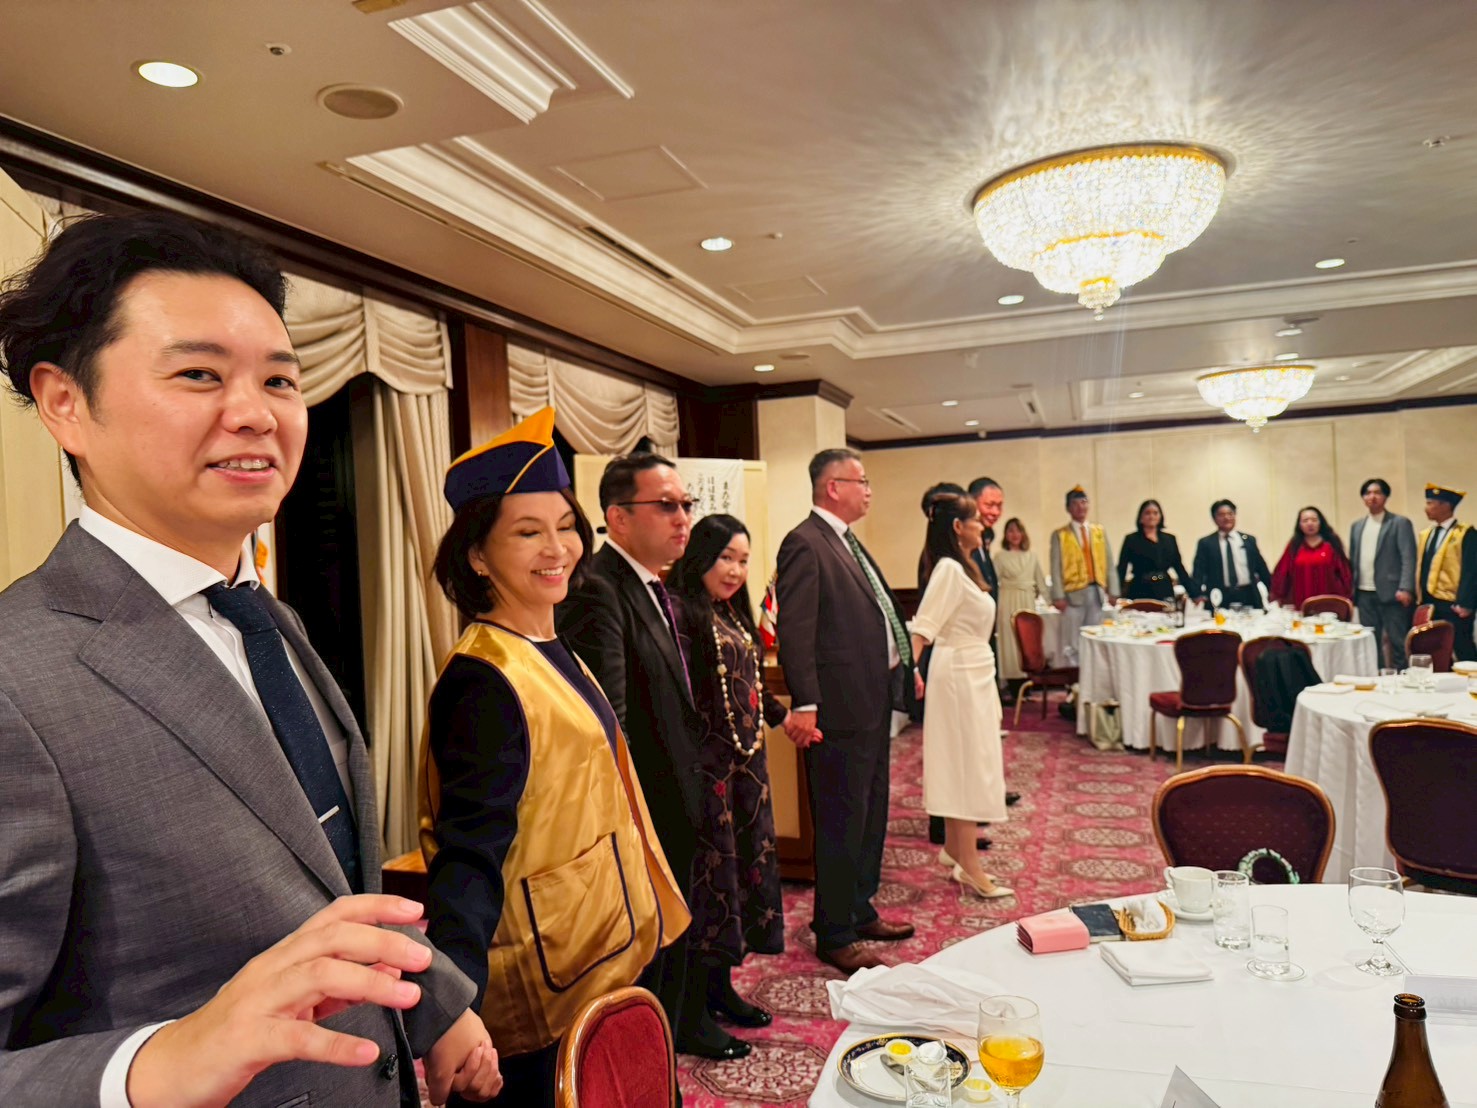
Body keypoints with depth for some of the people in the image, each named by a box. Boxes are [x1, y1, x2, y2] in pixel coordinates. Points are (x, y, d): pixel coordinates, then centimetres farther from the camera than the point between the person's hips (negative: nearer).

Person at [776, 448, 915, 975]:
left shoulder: (848, 542, 15)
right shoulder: (806, 544, -16)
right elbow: (794, 632, -22)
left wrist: (903, 668, 16)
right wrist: (804, 704, -26)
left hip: (876, 701, 10)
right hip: (842, 708, -10)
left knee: (871, 815, 21)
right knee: (841, 824, 2)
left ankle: (860, 910, 37)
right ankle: (834, 935, 18)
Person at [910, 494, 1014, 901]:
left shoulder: (964, 567, 14)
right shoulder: (949, 568, -17)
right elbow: (923, 625, -26)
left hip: (976, 673, 10)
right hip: (959, 673, -10)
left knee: (963, 765, 14)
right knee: (966, 765, -4)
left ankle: (954, 851, 24)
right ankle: (970, 867, 3)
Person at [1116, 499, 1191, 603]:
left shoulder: (1169, 539, 12)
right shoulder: (1132, 540, 2)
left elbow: (1179, 568, 13)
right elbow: (1121, 570, -4)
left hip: (1164, 592, 3)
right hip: (1140, 593, -3)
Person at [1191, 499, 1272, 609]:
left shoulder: (1249, 540, 12)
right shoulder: (1205, 543, 4)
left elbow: (1261, 569, 16)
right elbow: (1198, 572, -2)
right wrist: (1198, 594, -16)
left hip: (1249, 596, 2)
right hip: (1219, 599, -2)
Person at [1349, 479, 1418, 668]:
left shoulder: (1400, 523, -2)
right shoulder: (1357, 526, 14)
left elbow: (1409, 558, -9)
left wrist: (1405, 588, -19)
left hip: (1391, 593, -5)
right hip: (1364, 594, 5)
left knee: (1398, 642, 0)